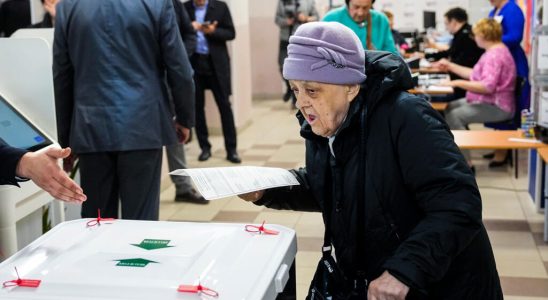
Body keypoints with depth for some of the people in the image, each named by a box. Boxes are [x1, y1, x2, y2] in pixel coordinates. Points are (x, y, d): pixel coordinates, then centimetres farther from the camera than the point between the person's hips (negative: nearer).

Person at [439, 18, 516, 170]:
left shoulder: (494, 55, -20)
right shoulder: (495, 51, 16)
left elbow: (487, 86, -30)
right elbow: (475, 74, 23)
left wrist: (458, 83, -27)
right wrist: (450, 66, 21)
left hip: (496, 107, -11)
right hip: (487, 101, 11)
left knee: (453, 116, -22)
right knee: (450, 107, 10)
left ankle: (466, 163, -20)